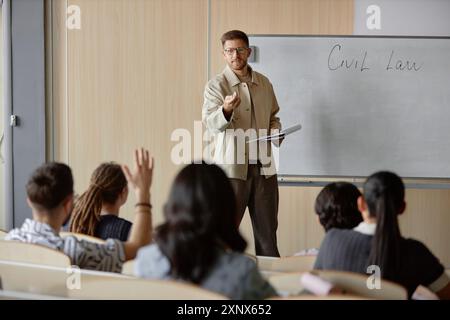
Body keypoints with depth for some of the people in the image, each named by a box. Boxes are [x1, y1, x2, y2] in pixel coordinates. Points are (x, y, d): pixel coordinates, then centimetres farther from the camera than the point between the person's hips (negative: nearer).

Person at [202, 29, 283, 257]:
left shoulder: (263, 83, 11)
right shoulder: (216, 85, -4)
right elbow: (210, 123, -18)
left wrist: (276, 132, 3)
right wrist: (226, 110, -38)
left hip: (263, 166, 4)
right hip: (231, 167, -4)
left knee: (267, 230, 8)